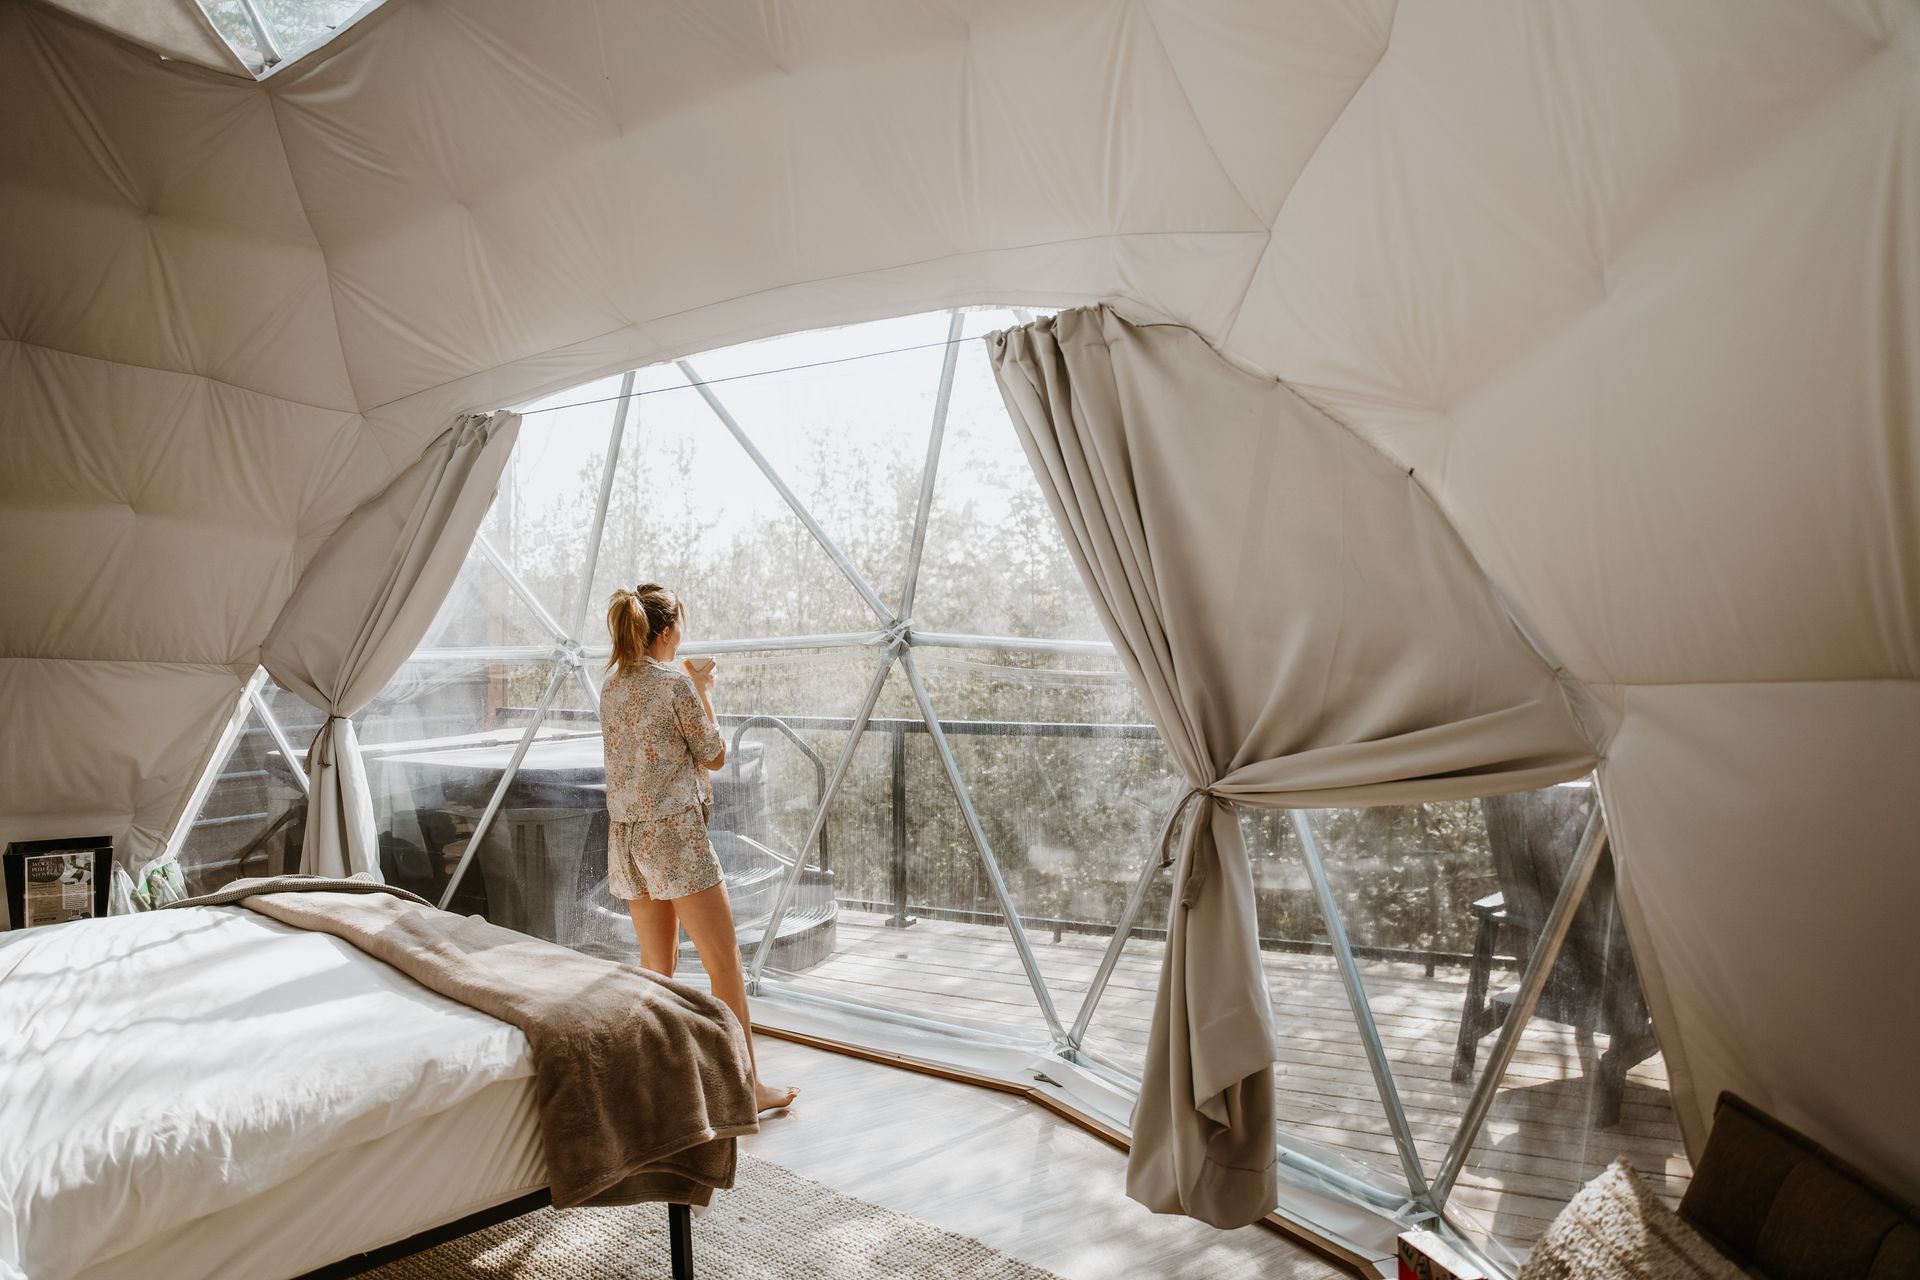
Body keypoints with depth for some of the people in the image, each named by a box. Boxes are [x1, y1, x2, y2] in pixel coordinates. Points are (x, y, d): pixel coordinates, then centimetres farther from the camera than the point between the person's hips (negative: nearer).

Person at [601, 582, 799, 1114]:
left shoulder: (610, 687, 9)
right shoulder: (675, 683, -13)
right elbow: (714, 755, -5)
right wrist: (703, 692, 4)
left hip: (626, 837, 8)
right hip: (675, 834, -8)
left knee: (656, 965, 16)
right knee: (725, 963, 1)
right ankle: (748, 1083, 7)